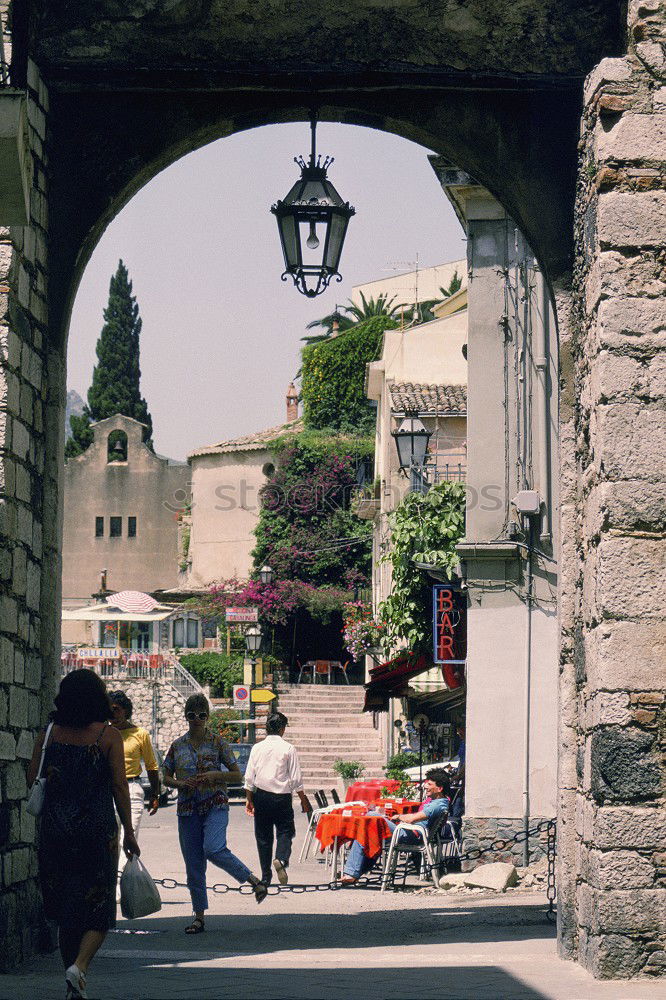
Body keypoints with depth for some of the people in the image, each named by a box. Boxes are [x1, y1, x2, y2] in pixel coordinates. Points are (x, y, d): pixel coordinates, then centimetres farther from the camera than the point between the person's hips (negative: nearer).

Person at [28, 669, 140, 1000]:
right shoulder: (109, 736, -5)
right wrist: (128, 831, -1)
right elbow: (119, 786, -6)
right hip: (97, 829, -3)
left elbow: (32, 778, -1)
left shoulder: (50, 735, 2)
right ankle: (79, 966, -19)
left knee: (64, 909, 13)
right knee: (97, 910, 5)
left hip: (56, 830, 3)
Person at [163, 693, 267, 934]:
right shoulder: (177, 746, 9)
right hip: (187, 808, 4)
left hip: (215, 805, -4)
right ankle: (199, 916, 11)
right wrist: (181, 783, -6)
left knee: (213, 849, -27)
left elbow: (238, 776, 2)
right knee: (193, 863, 3)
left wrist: (215, 775, -15)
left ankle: (254, 880, -9)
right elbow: (166, 778, 14)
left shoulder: (218, 743, 1)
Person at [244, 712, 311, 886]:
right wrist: (303, 800, 5)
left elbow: (249, 777, 2)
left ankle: (266, 876, 11)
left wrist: (249, 799, 9)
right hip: (282, 796, -2)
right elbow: (296, 779, -4)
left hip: (261, 796, 3)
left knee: (263, 835, 10)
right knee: (285, 831, 5)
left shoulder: (257, 748, 2)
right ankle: (281, 859, -25)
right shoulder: (288, 749, -6)